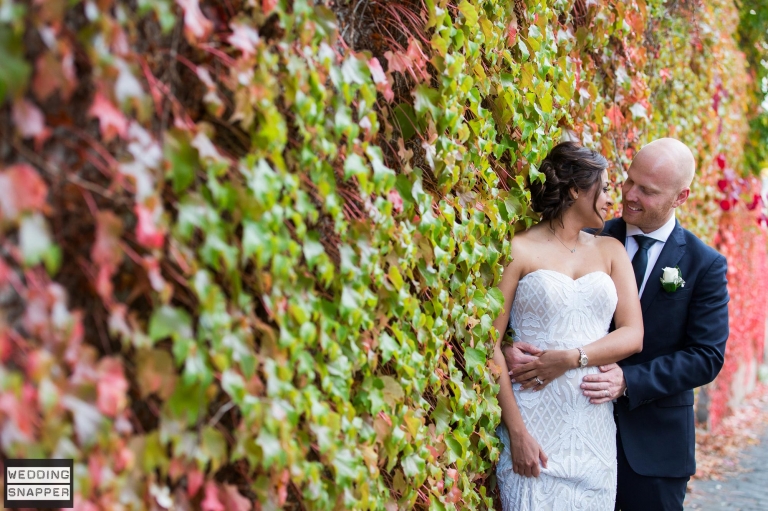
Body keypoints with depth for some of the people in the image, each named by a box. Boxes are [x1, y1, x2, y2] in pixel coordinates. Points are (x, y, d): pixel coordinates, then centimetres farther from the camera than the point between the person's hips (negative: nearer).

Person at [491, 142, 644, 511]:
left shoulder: (610, 251, 13)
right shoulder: (520, 251, -2)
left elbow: (633, 335, 5)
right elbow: (490, 343, -7)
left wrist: (571, 358, -11)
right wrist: (516, 431, -13)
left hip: (594, 433, 4)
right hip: (534, 428, -4)